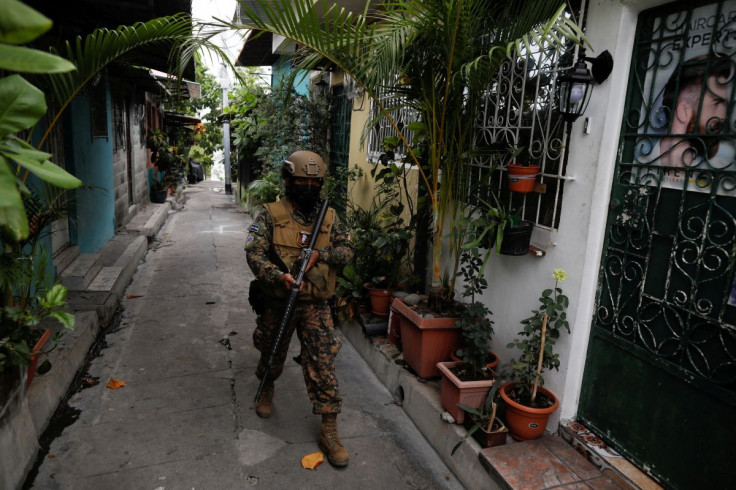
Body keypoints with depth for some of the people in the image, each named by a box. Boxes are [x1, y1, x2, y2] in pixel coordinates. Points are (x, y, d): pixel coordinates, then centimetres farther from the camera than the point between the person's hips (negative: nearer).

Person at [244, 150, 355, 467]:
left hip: (316, 305, 1)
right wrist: (277, 276, -31)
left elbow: (347, 250, 1)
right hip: (278, 302, 0)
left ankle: (329, 431, 9)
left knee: (323, 365, -2)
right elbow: (254, 252, -14)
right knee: (272, 356, 21)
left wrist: (321, 254, -18)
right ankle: (266, 389, 55)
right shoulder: (271, 215, -6)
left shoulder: (329, 218, 3)